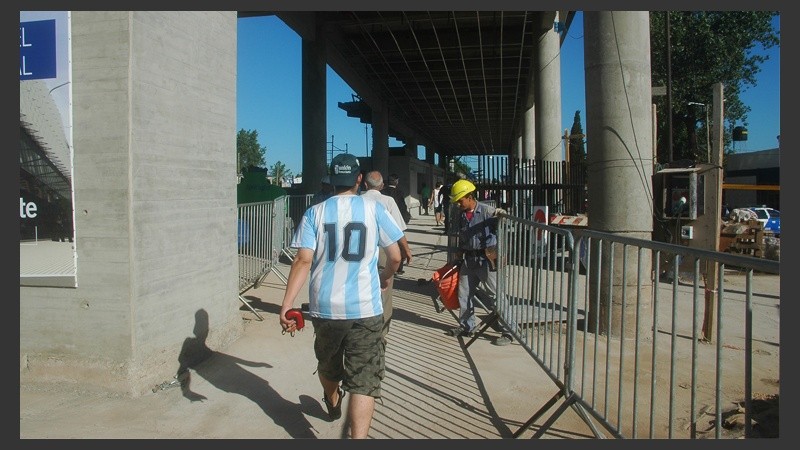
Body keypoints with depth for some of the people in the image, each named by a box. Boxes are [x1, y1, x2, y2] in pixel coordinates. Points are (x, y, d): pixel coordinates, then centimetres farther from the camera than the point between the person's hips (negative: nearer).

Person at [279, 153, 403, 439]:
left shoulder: (315, 213, 0)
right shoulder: (374, 209, -1)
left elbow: (303, 260, -10)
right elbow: (395, 256, 2)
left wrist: (286, 305, -12)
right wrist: (387, 277, 22)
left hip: (324, 308, 3)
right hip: (365, 309, -2)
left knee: (328, 364, 27)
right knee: (364, 379, 0)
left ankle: (333, 404, 54)